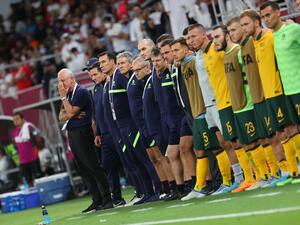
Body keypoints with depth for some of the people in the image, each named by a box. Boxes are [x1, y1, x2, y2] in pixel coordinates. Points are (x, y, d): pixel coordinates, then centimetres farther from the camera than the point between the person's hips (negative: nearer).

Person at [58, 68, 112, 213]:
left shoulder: (81, 92, -10)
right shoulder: (68, 94, 16)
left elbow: (71, 111, -17)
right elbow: (61, 117, 11)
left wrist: (63, 97, -10)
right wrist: (72, 115, -7)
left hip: (82, 133, -9)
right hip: (72, 134, 9)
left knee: (93, 167, -9)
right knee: (83, 169, 7)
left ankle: (107, 199, -8)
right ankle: (97, 201, 9)